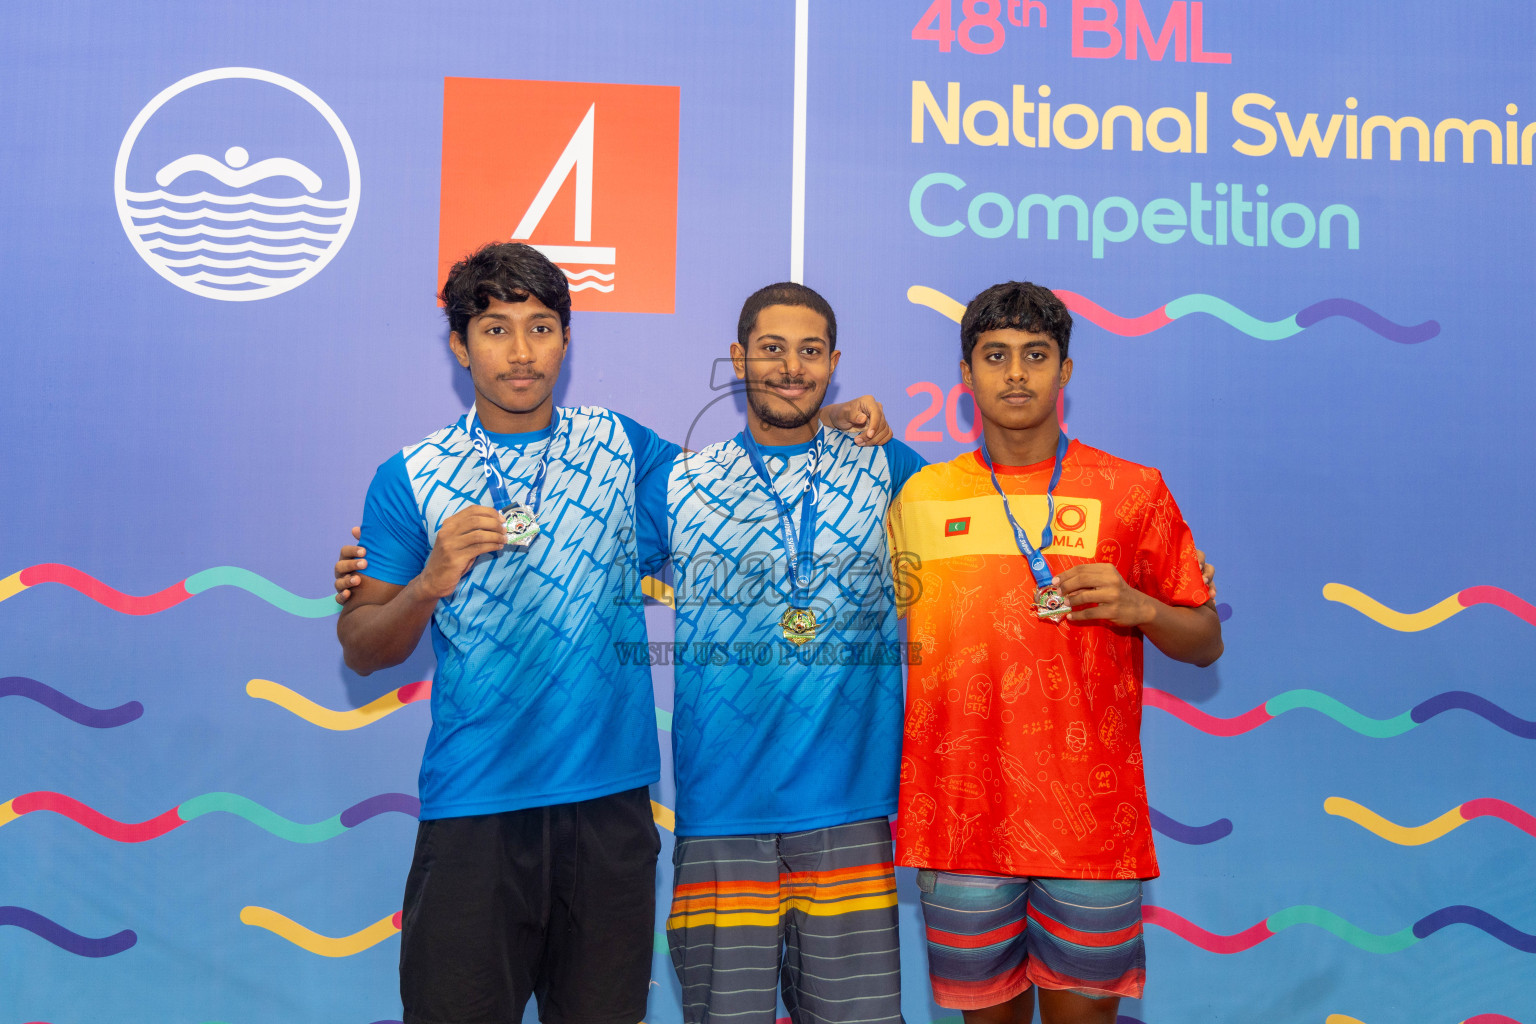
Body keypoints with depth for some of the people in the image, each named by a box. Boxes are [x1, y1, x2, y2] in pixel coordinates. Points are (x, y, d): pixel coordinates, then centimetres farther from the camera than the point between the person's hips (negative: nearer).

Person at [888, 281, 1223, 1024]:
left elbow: (1205, 644, 5)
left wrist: (1139, 609, -11)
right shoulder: (920, 497, 6)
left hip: (1092, 823, -1)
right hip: (957, 821, 1)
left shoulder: (1132, 492, 2)